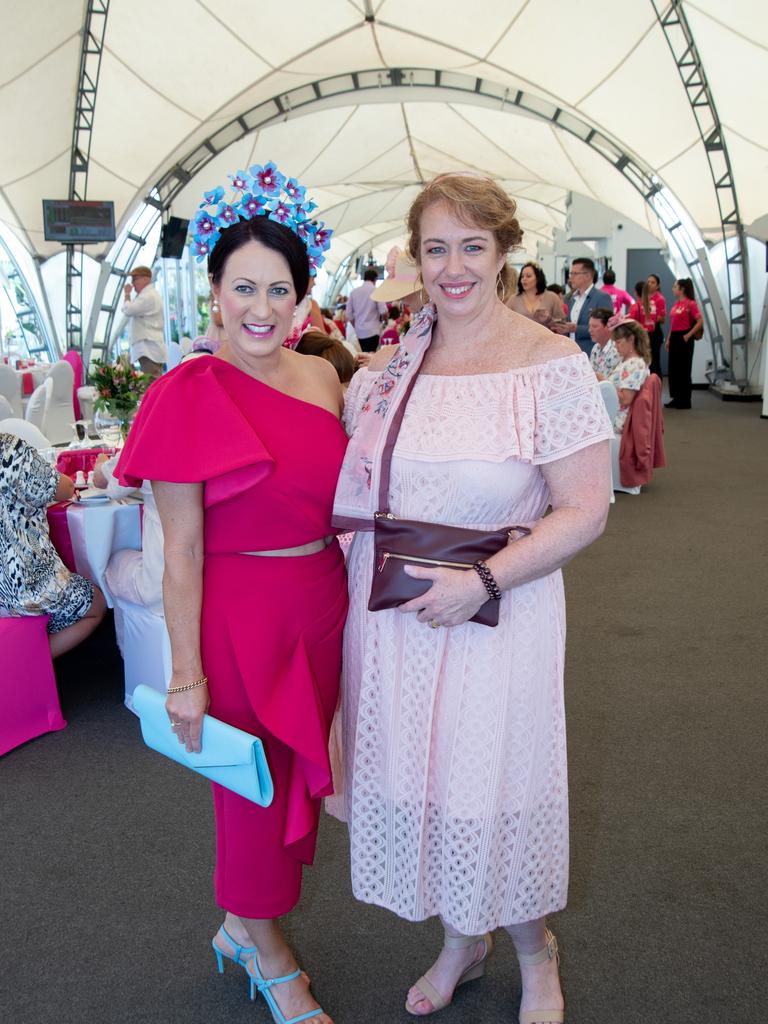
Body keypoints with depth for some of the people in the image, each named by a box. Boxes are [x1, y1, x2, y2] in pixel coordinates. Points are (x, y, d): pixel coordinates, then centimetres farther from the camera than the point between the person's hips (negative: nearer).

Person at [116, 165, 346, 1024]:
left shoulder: (323, 378, 3)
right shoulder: (189, 395, -14)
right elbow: (181, 552, -13)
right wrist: (186, 673, -13)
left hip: (323, 606, 6)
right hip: (240, 615, -6)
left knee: (301, 776, 19)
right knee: (256, 785, 11)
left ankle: (244, 924, 45)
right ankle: (269, 955, 37)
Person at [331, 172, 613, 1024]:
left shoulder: (552, 367, -11)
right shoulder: (388, 366, 4)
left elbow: (584, 512, -14)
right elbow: (345, 485, 16)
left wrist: (480, 583, -20)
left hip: (493, 613, -4)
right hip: (387, 608, 5)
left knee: (493, 778, 8)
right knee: (418, 770, 15)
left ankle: (534, 953, 39)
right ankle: (461, 939, 43)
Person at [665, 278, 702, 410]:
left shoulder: (690, 303, -10)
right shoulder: (675, 303, 12)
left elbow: (700, 322, -15)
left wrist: (689, 335, -17)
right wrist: (668, 339, 14)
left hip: (684, 338, -8)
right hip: (674, 337, 8)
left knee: (684, 369, -3)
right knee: (672, 368, 8)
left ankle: (685, 400, 4)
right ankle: (675, 398, 17)